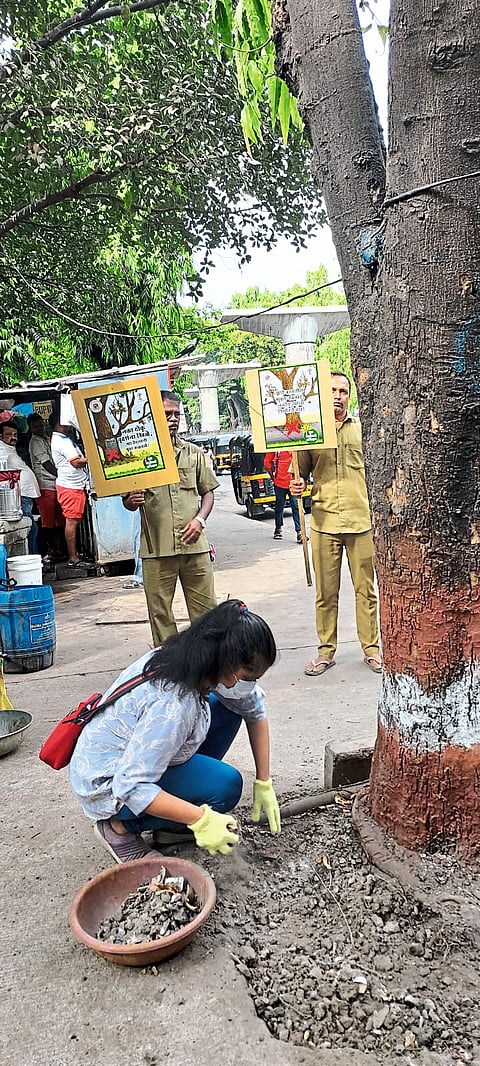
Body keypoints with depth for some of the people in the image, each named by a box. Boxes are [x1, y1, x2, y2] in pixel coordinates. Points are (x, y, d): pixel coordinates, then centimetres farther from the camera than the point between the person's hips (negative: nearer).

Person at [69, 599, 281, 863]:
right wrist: (201, 820, -30)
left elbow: (255, 709, 2)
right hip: (107, 786, -8)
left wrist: (264, 783, 2)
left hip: (134, 752, 9)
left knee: (228, 708, 1)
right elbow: (130, 787, -33)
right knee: (226, 785, -21)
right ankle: (120, 826, -3)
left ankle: (174, 822, 10)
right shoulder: (172, 704, -36)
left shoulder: (194, 660, -11)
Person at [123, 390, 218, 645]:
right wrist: (132, 501, -16)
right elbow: (127, 501, 8)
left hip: (194, 544, 2)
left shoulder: (194, 452, 10)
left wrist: (200, 519, -6)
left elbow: (207, 491, 12)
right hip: (156, 547, -1)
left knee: (205, 609, 7)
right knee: (160, 612, 7)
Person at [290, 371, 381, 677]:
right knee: (326, 592, 6)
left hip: (361, 521, 0)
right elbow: (302, 473, 13)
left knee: (366, 590, 6)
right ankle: (326, 651, 18)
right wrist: (299, 486, -9)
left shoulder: (362, 429, 8)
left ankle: (371, 648, 20)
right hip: (324, 522, 0)